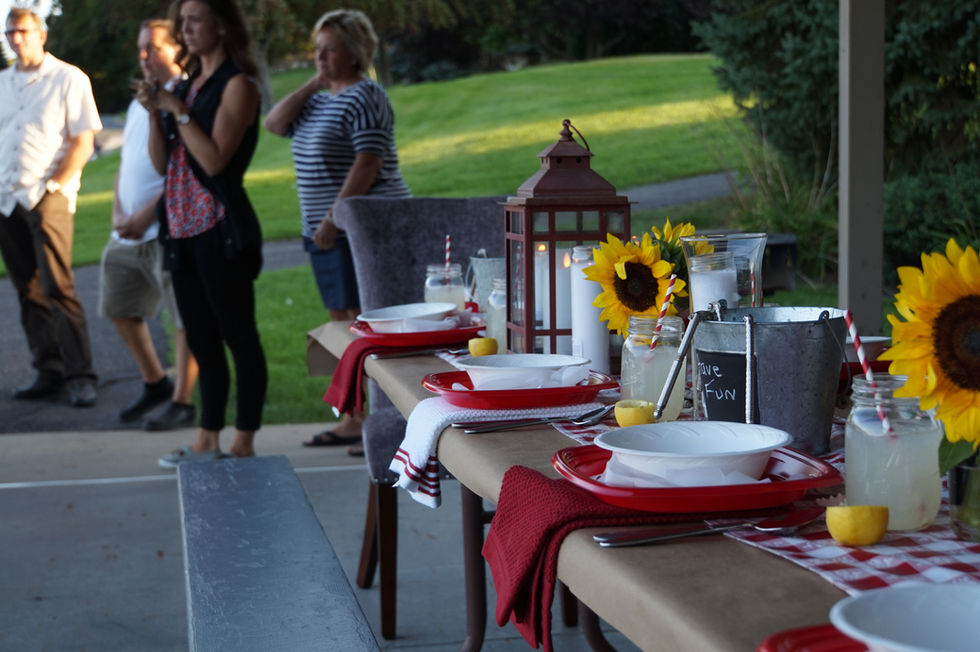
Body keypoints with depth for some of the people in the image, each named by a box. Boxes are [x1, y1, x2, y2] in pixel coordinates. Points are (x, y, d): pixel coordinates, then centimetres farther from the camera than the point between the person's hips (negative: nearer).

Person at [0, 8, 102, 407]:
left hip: (46, 198, -5)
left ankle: (80, 376, -8)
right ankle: (48, 372, 11)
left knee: (57, 288, -12)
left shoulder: (69, 79, 1)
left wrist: (54, 186, -13)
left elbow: (83, 143, -3)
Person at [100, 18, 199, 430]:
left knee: (186, 317, -4)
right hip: (128, 233, 9)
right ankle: (155, 384, 29)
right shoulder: (139, 103, 19)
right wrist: (118, 213, 4)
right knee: (119, 308, 15)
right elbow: (125, 163, 20)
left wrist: (145, 215, -16)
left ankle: (182, 402, 3)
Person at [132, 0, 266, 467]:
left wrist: (177, 109, -13)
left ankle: (244, 444, 3)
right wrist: (154, 112, -2)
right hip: (182, 228, 8)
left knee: (237, 335, -2)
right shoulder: (186, 85, 16)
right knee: (201, 339, 12)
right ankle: (207, 440, 19)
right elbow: (161, 163, 12)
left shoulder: (237, 85, -6)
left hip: (220, 228, -8)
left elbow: (214, 159, -17)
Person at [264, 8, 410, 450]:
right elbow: (274, 124, 9)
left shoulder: (365, 97, -10)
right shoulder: (321, 99, 18)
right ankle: (353, 419, 17)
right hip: (327, 232, 9)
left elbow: (368, 164, -18)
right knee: (342, 323, 11)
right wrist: (314, 83, 4)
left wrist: (333, 219, -22)